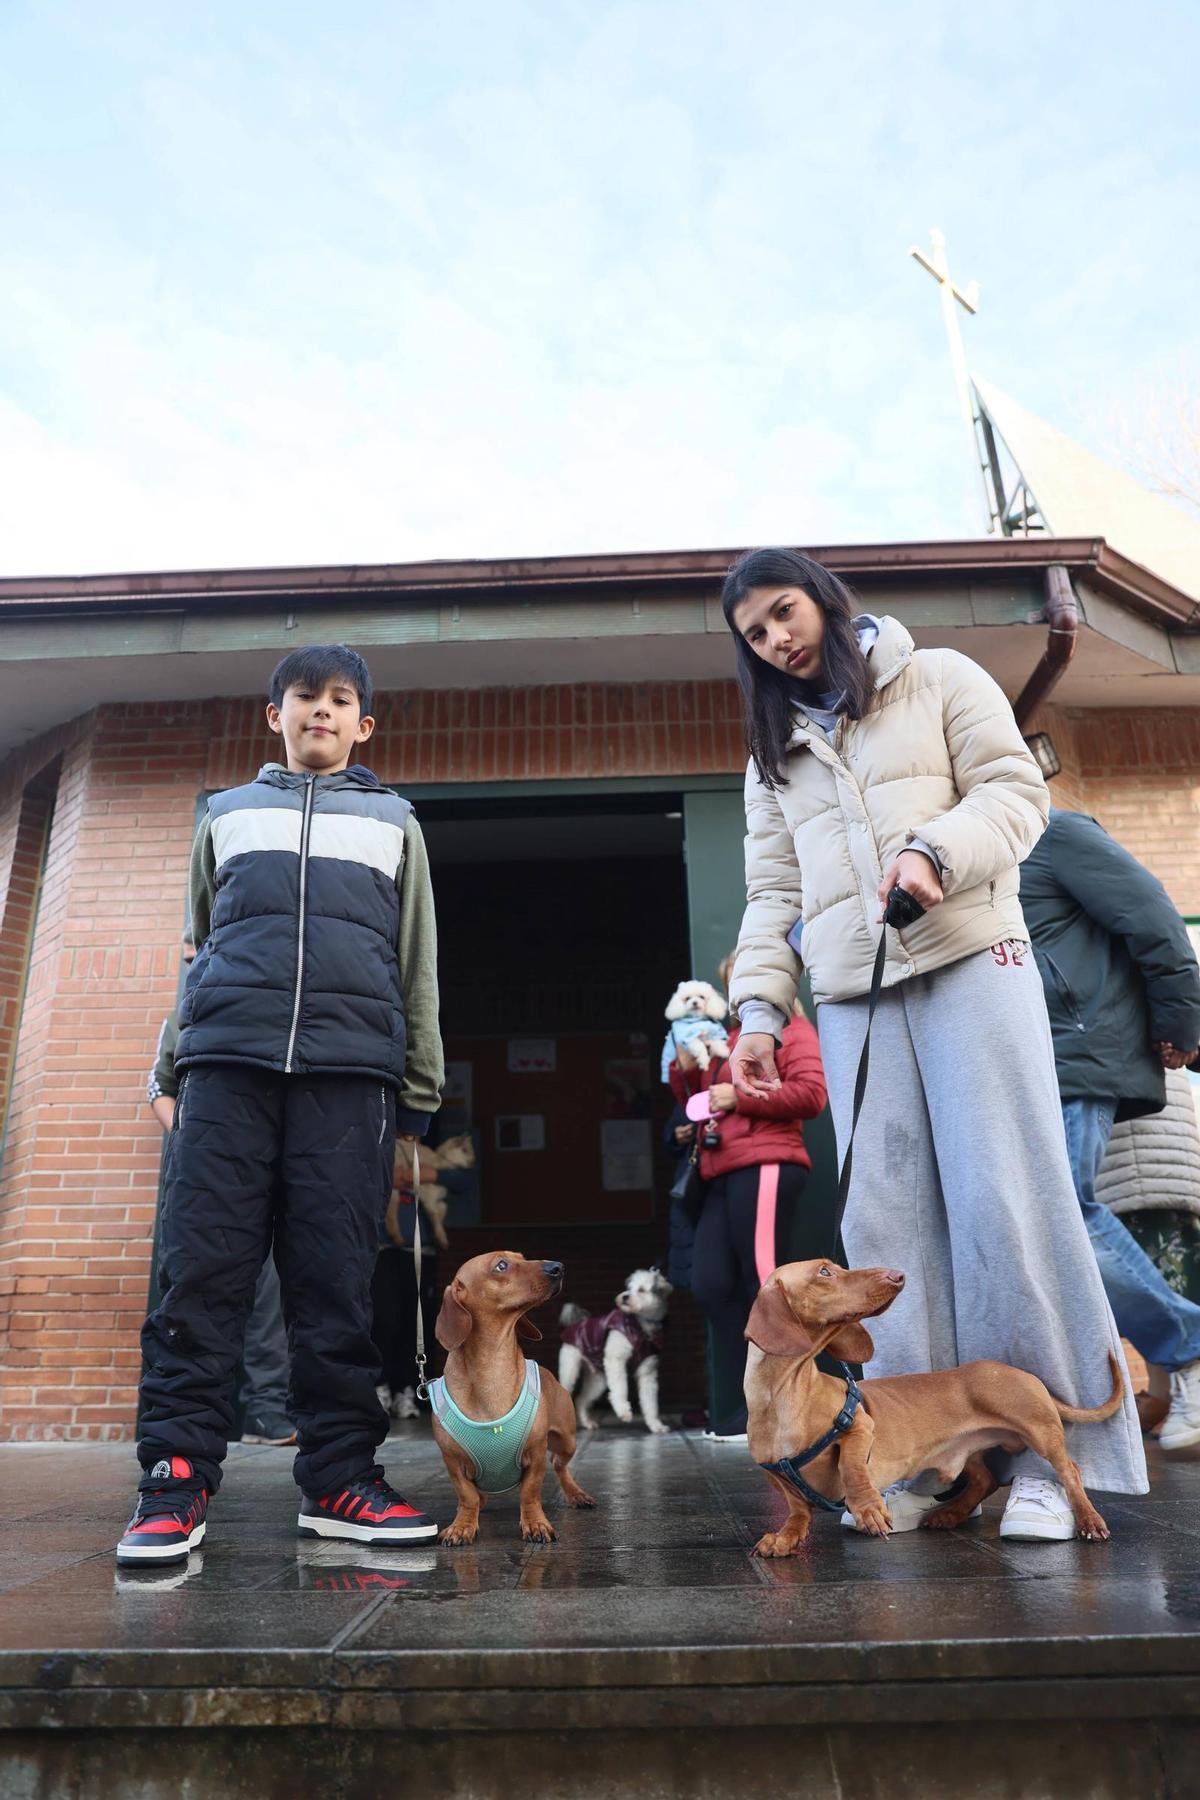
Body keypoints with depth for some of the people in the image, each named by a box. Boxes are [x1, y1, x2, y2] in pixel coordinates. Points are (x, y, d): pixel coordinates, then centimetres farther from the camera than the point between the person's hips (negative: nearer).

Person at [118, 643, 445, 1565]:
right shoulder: (228, 813, 23)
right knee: (201, 1271, -5)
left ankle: (340, 1476, 5)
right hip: (227, 1061, 1)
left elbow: (418, 968, 16)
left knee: (339, 1282, -3)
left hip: (352, 1069, -1)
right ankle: (175, 1475, 2)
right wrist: (183, 1065, 16)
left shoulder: (392, 821, 20)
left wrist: (418, 1099, 9)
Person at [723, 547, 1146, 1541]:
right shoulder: (775, 752, 22)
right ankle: (924, 1458, 5)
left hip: (970, 959, -3)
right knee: (888, 1221, -2)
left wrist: (936, 852, -19)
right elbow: (772, 892, 17)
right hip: (852, 996, 4)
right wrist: (759, 1006, 6)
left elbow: (1016, 792, 1)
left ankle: (1049, 1455, 0)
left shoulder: (939, 678, 11)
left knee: (1007, 1198, -9)